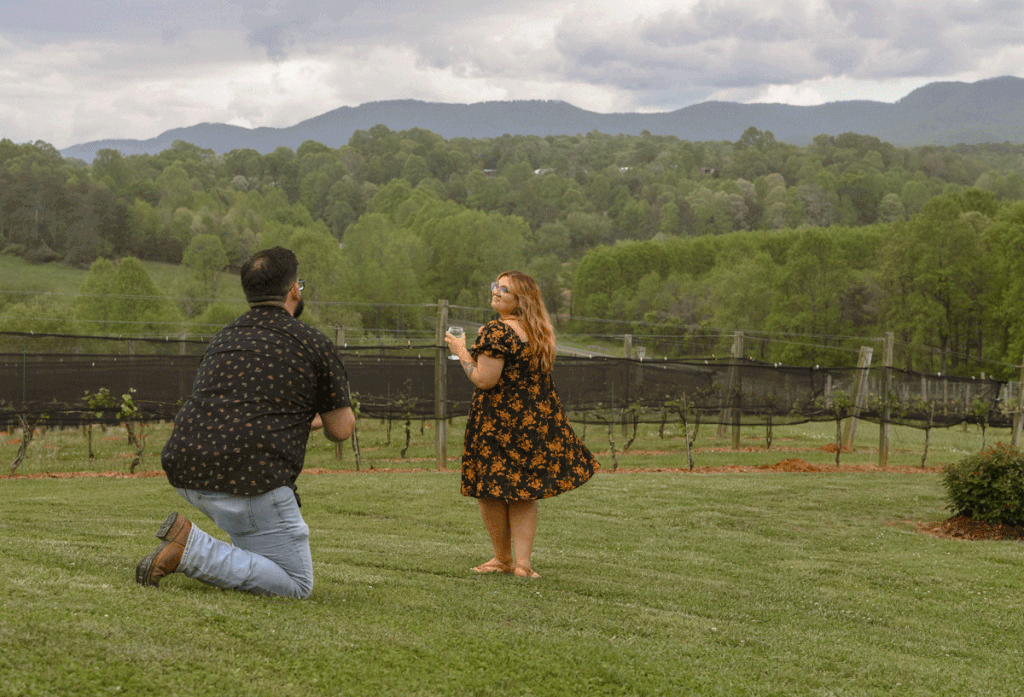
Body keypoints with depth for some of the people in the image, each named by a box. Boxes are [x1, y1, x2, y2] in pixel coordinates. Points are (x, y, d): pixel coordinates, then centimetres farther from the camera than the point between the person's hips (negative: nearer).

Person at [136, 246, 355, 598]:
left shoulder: (223, 338, 21)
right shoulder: (314, 344, 3)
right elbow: (341, 429, 10)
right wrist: (321, 417, 35)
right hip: (246, 481, -8)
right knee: (296, 586, 1)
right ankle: (191, 548, -14)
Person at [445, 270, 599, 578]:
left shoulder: (496, 331, -16)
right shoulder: (539, 331, 9)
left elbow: (484, 380, -19)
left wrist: (462, 351, -5)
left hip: (499, 420, -7)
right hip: (537, 421, 7)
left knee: (492, 491, 8)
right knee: (524, 493, 13)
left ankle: (503, 559, 18)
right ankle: (523, 562, 7)